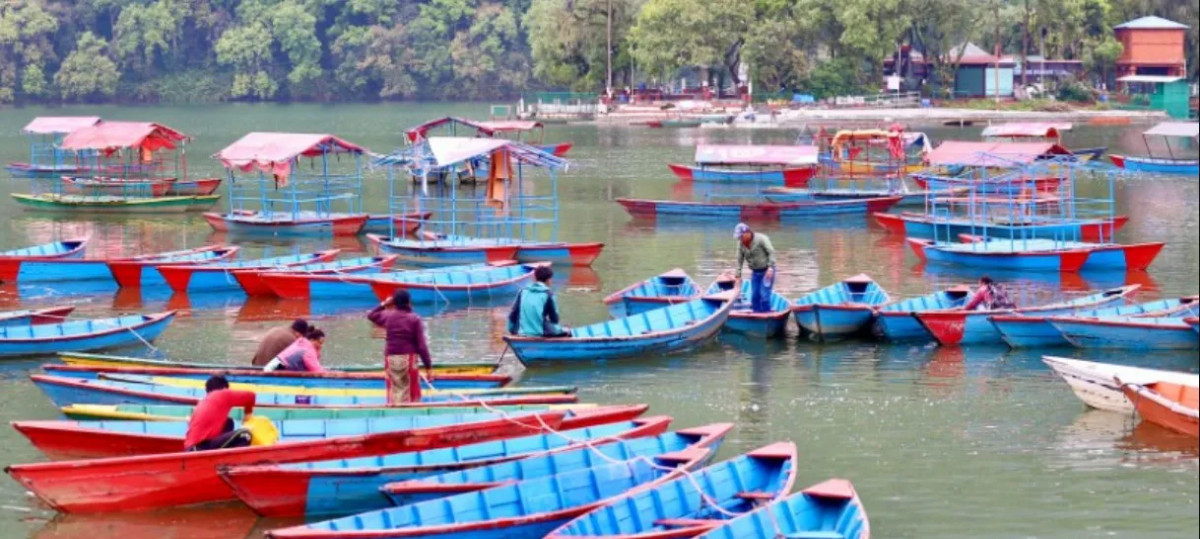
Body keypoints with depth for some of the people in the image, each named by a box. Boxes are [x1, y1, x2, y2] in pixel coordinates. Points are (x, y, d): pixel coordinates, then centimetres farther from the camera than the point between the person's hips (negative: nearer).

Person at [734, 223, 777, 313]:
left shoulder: (761, 239, -17)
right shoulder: (741, 243, -1)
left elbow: (771, 252, -18)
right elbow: (740, 260, 4)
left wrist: (770, 268, -26)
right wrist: (738, 275, 2)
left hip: (767, 271, -6)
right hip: (755, 272, 6)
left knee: (764, 295, -11)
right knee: (754, 296, 4)